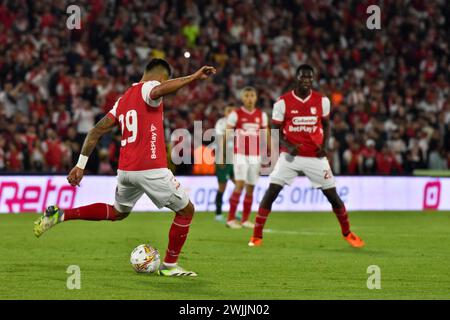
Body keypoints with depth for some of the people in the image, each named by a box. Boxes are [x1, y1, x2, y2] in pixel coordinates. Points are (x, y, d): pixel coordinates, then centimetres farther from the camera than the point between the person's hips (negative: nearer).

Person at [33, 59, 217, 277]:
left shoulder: (123, 99, 18)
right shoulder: (148, 87, -5)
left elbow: (96, 132, 15)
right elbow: (157, 91, -32)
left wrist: (80, 165, 17)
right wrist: (194, 77, -33)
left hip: (125, 170, 8)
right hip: (151, 169, -8)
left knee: (117, 212, 31)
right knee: (186, 211, 11)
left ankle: (60, 215, 19)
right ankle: (169, 265, 14)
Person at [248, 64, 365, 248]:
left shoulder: (322, 100, 1)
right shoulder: (283, 102, -6)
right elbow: (276, 131, 0)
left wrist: (324, 145, -3)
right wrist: (288, 146, -17)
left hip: (315, 157, 1)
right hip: (290, 156, -1)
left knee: (332, 195, 3)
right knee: (271, 192, -12)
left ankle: (347, 233, 22)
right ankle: (257, 236, -5)